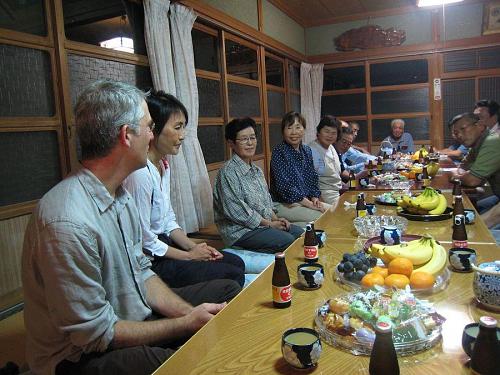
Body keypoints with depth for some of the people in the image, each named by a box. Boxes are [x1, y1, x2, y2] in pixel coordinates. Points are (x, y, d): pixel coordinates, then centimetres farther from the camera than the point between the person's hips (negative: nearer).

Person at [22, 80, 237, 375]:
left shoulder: (121, 196, 1)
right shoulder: (69, 223, -30)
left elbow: (141, 272, 6)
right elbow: (95, 333, -24)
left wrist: (190, 312, -9)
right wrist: (187, 324, -16)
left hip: (135, 316, 9)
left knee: (228, 291, 7)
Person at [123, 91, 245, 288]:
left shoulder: (164, 164, 5)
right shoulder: (141, 173, -25)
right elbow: (144, 242, -21)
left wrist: (192, 246, -1)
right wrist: (189, 255, -10)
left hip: (164, 244, 9)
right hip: (151, 262, -9)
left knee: (236, 263, 7)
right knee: (233, 275, -10)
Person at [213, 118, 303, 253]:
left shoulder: (256, 170, 12)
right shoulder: (228, 172, -18)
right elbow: (236, 211, -22)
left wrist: (275, 218, 2)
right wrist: (269, 223, -15)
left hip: (264, 223, 9)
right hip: (240, 231, -9)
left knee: (299, 233, 3)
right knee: (288, 241, -21)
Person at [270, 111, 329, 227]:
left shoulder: (307, 150, 10)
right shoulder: (279, 151, -13)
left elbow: (312, 177, 15)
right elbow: (284, 185, -20)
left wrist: (315, 198, -4)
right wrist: (309, 204, -20)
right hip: (283, 204, -8)